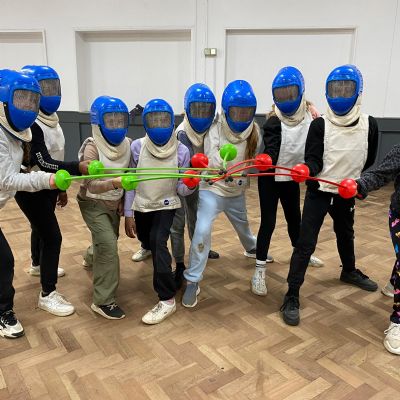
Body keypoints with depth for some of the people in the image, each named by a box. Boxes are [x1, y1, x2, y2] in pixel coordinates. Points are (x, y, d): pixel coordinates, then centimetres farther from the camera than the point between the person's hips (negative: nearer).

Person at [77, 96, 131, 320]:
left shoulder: (127, 144, -7)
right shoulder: (92, 147, -24)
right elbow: (92, 185, -32)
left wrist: (123, 200, 3)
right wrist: (114, 183, -50)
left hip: (114, 203, 6)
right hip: (93, 203, -6)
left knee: (108, 240, 24)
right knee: (108, 245, -18)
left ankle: (91, 258, 60)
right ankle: (104, 301, -8)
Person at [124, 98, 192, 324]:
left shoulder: (181, 151, -16)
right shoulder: (137, 147, -14)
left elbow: (182, 190, -12)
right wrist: (128, 214, -7)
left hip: (166, 205, -3)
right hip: (141, 206, 3)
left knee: (158, 242, -26)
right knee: (148, 242, 23)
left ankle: (167, 300, -20)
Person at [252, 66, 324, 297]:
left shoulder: (310, 115, -4)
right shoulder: (274, 121, -18)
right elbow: (270, 150, -30)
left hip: (292, 178, 5)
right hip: (270, 179, -4)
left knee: (294, 218, 21)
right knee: (268, 223, -4)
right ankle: (260, 271, 6)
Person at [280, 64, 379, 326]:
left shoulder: (370, 125, -5)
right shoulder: (320, 125, -13)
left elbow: (369, 161, 7)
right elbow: (313, 160, -19)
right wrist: (307, 170, -39)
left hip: (346, 194, 4)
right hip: (318, 192, -4)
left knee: (345, 234, 26)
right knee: (306, 243, -9)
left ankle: (349, 272, 53)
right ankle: (292, 297, -1)